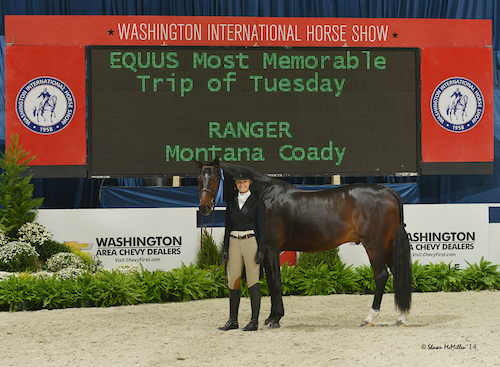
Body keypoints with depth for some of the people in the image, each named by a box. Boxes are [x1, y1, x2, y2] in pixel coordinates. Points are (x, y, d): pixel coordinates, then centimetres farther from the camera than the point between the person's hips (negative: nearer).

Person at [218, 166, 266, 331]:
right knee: (233, 282, 4)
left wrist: (261, 250, -11)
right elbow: (228, 226, 14)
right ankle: (233, 321, 11)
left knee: (252, 282, -4)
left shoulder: (257, 201, 0)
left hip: (251, 242, -5)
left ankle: (254, 321, 1)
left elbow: (261, 227, -4)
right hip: (234, 243, 5)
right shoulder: (231, 203, 13)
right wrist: (225, 248, 4)